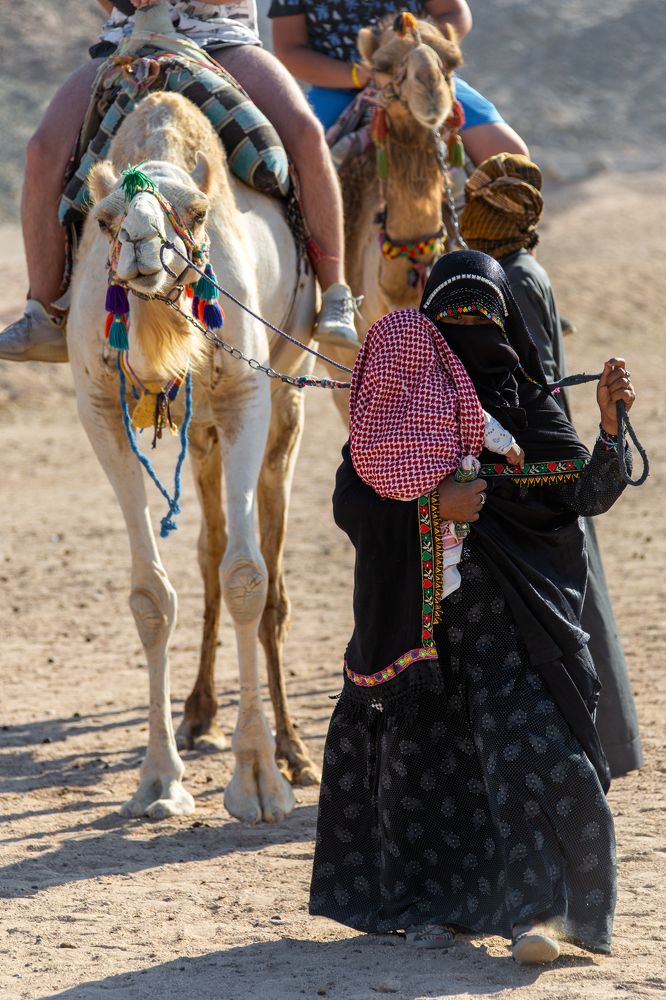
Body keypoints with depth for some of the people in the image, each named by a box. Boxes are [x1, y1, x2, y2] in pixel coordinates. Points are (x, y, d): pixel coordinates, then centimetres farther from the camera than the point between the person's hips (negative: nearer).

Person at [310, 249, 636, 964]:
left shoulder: (527, 405, 5)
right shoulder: (397, 399, 5)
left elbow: (589, 494, -4)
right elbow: (350, 501, -4)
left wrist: (609, 422, -20)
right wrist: (431, 503, -17)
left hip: (509, 614, -1)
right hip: (420, 606, 1)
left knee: (528, 746, -13)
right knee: (425, 749, 4)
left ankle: (532, 906, -11)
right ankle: (438, 902, 17)